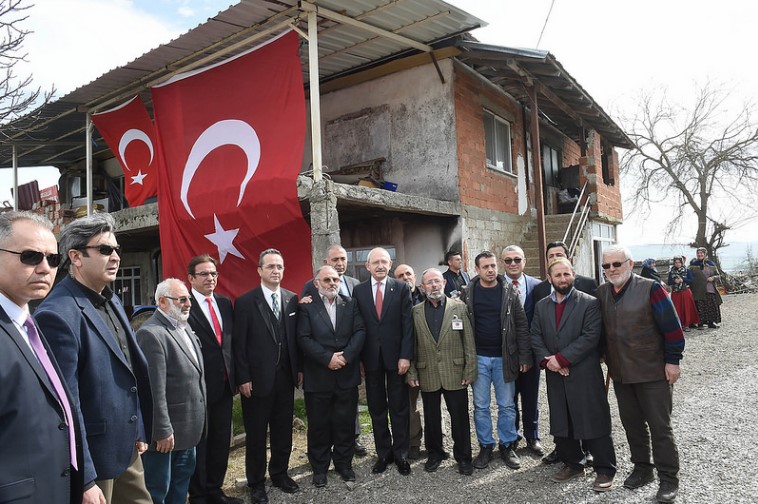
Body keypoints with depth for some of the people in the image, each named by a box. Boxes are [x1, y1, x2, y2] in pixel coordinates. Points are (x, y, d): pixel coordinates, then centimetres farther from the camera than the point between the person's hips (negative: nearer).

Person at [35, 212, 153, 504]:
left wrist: (139, 431, 15)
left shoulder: (111, 300, 6)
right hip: (95, 458, -8)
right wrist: (84, 480, -19)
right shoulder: (58, 315, -22)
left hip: (127, 448, 8)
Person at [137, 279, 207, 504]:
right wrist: (162, 430, -21)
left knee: (183, 477, 22)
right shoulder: (151, 333, -22)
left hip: (188, 425, 9)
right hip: (167, 429, -9)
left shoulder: (184, 327, 8)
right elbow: (155, 389, -23)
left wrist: (197, 419, 16)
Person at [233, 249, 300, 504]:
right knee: (256, 434, 11)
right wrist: (243, 378, -11)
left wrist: (299, 368, 7)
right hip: (257, 380, -4)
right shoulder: (245, 302, -9)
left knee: (283, 430, 16)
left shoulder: (292, 299, 3)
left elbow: (295, 337, 9)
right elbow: (238, 344, -9)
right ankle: (256, 482, 28)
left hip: (286, 377, 4)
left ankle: (280, 473, 35)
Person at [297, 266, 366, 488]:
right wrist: (328, 358, -17)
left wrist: (345, 356, -14)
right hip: (317, 376, -2)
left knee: (345, 423, 11)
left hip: (347, 375, 2)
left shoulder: (350, 304, 8)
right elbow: (304, 338, -10)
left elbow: (360, 332, -1)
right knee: (319, 425, 8)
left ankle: (344, 463, 29)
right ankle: (319, 468, 25)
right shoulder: (306, 307, -1)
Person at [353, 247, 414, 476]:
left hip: (396, 357, -1)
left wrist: (405, 356, -11)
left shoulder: (401, 288, -2)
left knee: (399, 408, 8)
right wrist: (358, 358, -2)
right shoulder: (359, 291, 2)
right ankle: (383, 453, 25)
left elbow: (407, 324, -5)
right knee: (377, 409, 11)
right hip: (371, 358, 2)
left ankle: (401, 454, 22)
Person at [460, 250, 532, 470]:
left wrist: (524, 357, -4)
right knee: (480, 406, 8)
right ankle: (485, 447, 22)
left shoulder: (510, 291, -1)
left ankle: (507, 446, 23)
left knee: (507, 405, 8)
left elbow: (522, 326, -1)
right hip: (478, 358, 0)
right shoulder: (467, 293, -1)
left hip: (504, 357, 0)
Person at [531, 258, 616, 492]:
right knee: (561, 422, 13)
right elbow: (535, 336, 5)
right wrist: (547, 360, -12)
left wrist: (562, 358, -18)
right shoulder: (541, 306, 9)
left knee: (593, 421, 2)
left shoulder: (589, 303, -7)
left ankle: (605, 469, 18)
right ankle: (572, 464, 30)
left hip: (585, 374, -5)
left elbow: (590, 337, -15)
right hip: (555, 376, 5)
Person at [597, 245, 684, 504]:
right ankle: (642, 468, 32)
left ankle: (669, 479, 18)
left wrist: (672, 361, -13)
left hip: (654, 372, -5)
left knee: (659, 426, 4)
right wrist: (604, 355, 15)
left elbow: (671, 326, -13)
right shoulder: (601, 292, 3)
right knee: (631, 423, 15)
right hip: (620, 373, 5)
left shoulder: (650, 288, -13)